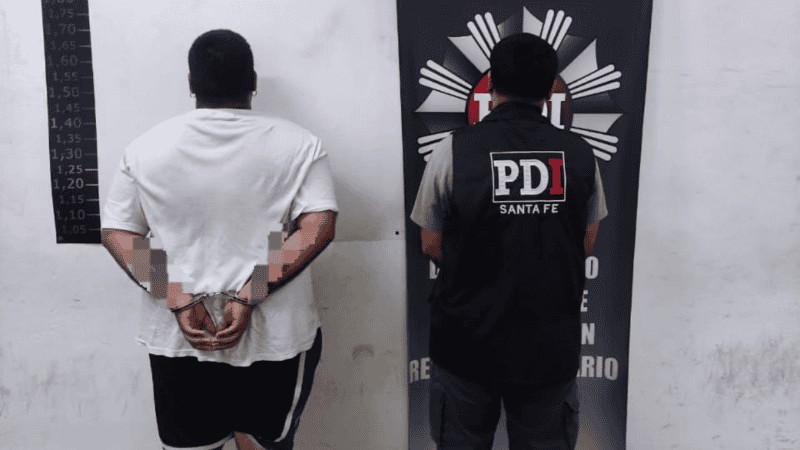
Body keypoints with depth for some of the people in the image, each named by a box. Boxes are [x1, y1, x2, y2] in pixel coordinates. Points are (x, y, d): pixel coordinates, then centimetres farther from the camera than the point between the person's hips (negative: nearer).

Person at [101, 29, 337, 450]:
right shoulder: (297, 143, -4)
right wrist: (248, 298, -18)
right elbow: (319, 226, -15)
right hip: (276, 335, -1)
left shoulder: (148, 146, 1)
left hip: (178, 336, 2)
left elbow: (116, 232, -2)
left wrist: (179, 302, -10)